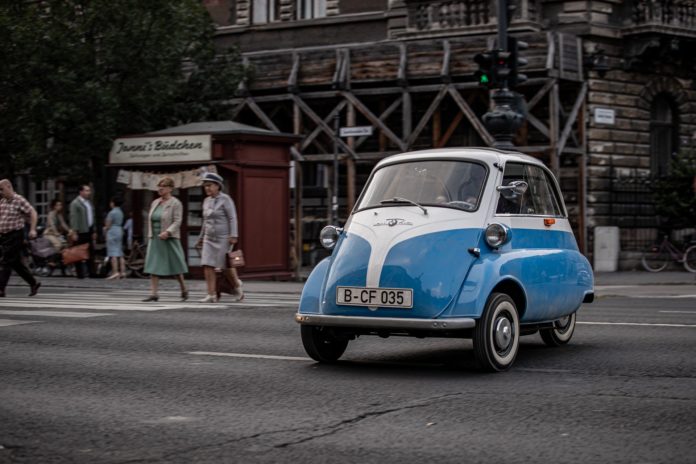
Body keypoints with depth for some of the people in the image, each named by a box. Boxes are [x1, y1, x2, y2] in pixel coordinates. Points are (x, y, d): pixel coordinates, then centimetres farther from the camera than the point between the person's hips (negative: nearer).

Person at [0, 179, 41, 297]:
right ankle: (33, 283, 22)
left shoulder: (19, 200, -10)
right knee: (16, 263, 11)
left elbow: (33, 213, -10)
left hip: (15, 235, -7)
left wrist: (32, 229, -18)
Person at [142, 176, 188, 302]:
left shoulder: (175, 203, -6)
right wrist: (150, 236, 12)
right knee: (153, 267, -5)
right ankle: (153, 294, -7)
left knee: (175, 266, 3)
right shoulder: (155, 203, 13)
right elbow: (150, 220, 18)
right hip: (155, 240, 6)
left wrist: (167, 232, -28)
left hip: (169, 240, -5)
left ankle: (184, 290, 21)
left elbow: (177, 222, -14)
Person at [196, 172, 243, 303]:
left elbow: (232, 218, -11)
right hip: (209, 238, 6)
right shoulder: (206, 201, 13)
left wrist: (233, 235, -19)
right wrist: (201, 237, 22)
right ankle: (212, 295, -6)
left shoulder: (225, 199, -7)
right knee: (207, 265, -6)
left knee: (226, 266, 0)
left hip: (223, 238, -6)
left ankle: (237, 286, 26)